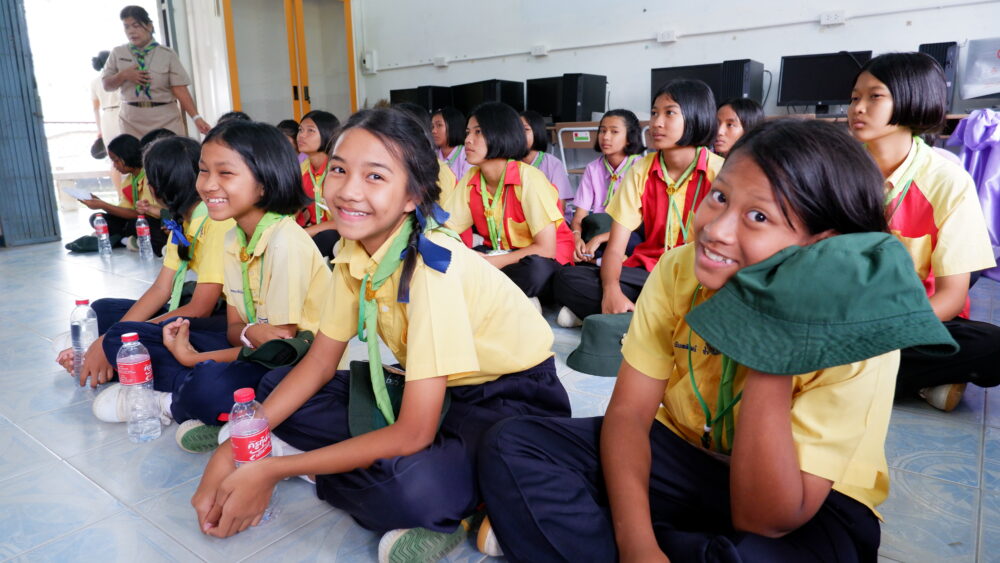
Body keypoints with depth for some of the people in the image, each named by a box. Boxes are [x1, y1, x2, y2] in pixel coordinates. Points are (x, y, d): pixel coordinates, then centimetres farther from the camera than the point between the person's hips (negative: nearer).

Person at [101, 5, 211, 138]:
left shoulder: (167, 55, -1)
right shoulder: (117, 53, 9)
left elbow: (180, 89, -8)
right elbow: (106, 85, 13)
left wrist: (196, 117, -21)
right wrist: (123, 75, -8)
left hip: (166, 119, -2)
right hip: (132, 121, 2)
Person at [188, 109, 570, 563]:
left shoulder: (431, 267, -28)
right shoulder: (353, 251, -6)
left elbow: (413, 433, -28)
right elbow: (319, 363, 3)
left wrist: (273, 470, -21)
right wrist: (231, 449, -8)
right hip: (442, 388, 8)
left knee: (410, 483, -38)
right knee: (276, 387, -1)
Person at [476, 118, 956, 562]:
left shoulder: (854, 332, -26)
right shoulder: (678, 269, -16)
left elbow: (763, 520, -27)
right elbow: (628, 413, -13)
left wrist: (772, 351, -37)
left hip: (810, 504, -1)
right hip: (685, 453, 2)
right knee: (510, 446, -14)